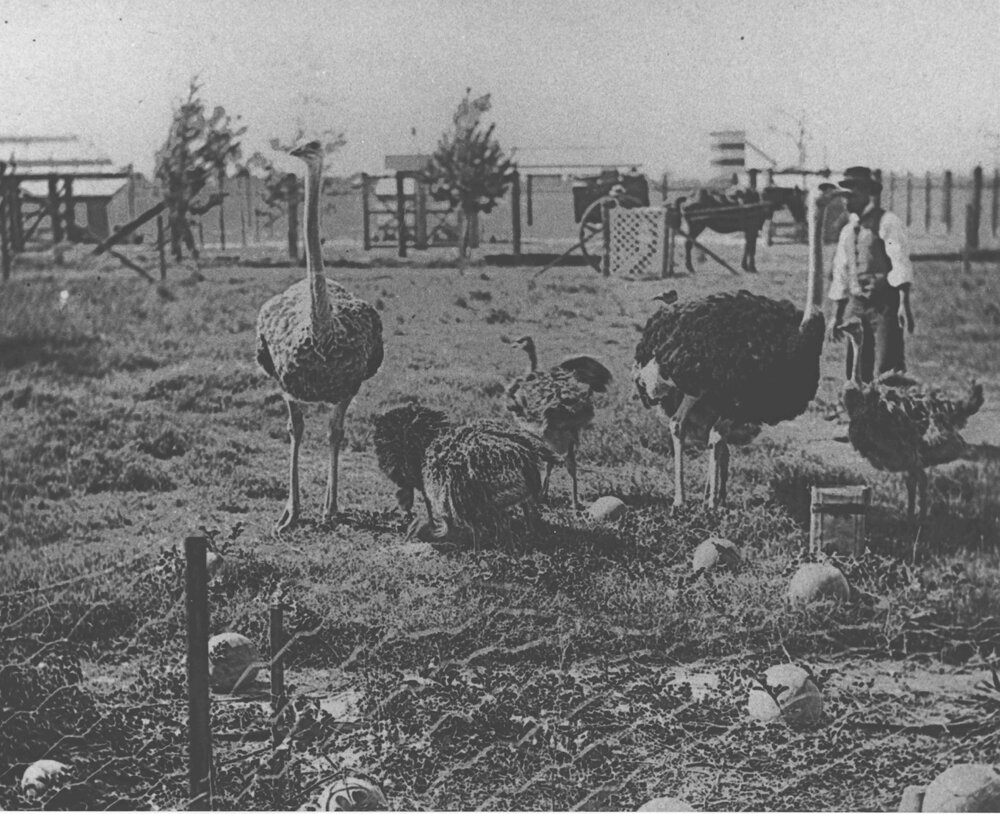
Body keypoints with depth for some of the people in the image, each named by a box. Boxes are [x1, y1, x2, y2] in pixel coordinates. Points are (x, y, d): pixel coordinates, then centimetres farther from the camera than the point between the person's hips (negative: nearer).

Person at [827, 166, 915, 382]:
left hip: (885, 304, -6)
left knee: (884, 373, -10)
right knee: (856, 373, 6)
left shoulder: (887, 223, -5)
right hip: (856, 306, 6)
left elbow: (900, 262, -16)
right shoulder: (847, 230, 16)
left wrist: (904, 304, -26)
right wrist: (837, 315, 18)